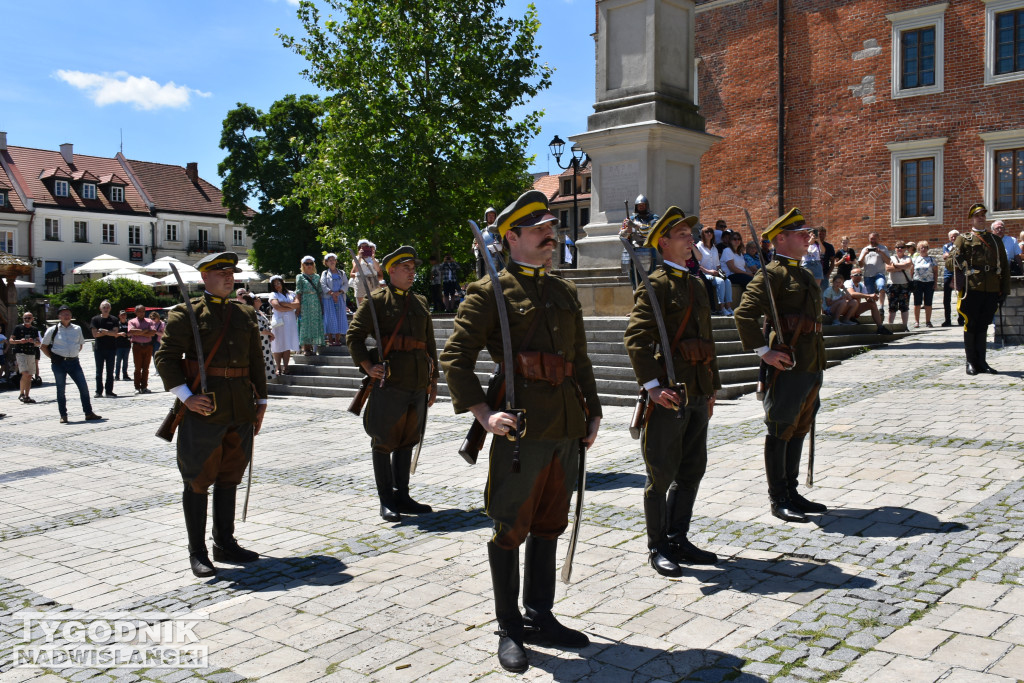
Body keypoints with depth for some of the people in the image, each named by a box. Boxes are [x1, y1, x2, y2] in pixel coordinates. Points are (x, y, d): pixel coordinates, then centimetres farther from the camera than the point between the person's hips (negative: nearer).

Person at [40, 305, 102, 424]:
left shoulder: (77, 329, 8)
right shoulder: (53, 330, 0)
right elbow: (43, 346, 8)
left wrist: (75, 354, 10)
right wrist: (53, 357, 1)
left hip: (74, 362, 2)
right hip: (59, 363, -2)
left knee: (84, 387, -1)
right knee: (60, 390, 4)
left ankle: (88, 413, 6)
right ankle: (63, 415, 13)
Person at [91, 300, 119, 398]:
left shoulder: (113, 320, 6)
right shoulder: (96, 319, 5)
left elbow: (115, 334, -4)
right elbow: (95, 334, -4)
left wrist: (104, 331, -12)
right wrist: (109, 332, -6)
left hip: (111, 348, 0)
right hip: (99, 348, 0)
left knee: (110, 371, 2)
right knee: (99, 371, 3)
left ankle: (109, 391, 6)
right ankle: (99, 392, 7)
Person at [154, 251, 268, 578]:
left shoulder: (245, 314, 14)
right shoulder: (187, 314, -3)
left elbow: (256, 359, 18)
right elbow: (166, 358, -6)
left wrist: (261, 400, 13)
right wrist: (186, 397, -16)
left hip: (240, 410, 6)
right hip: (204, 408, -5)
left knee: (229, 476, 13)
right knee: (198, 480, 1)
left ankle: (225, 544, 25)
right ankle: (197, 552, 11)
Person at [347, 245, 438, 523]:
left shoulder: (420, 302, 18)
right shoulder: (377, 300, 0)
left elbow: (430, 344, 21)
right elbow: (353, 336, -2)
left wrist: (433, 381, 18)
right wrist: (368, 367, -14)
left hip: (418, 384, 6)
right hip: (390, 383, -6)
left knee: (407, 441, 12)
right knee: (384, 442, 1)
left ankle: (402, 496, 21)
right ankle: (386, 501, 9)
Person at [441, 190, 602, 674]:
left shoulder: (565, 292, 17)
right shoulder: (490, 292, -4)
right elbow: (455, 357, -8)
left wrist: (593, 411, 14)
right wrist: (483, 414, -16)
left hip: (567, 430, 7)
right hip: (521, 429, -6)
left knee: (549, 526, 15)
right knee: (511, 529, 3)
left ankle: (540, 617, 30)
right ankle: (509, 629, 18)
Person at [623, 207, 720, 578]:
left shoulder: (696, 286, 18)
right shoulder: (654, 286, -8)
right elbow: (635, 338, -18)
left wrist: (711, 387, 19)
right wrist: (652, 386, -24)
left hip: (697, 394, 8)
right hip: (670, 394, -8)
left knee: (692, 469, 13)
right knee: (662, 474, 1)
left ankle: (678, 539, 26)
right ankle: (657, 548, 13)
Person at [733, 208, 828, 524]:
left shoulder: (805, 275, 18)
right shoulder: (772, 274, -11)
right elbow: (744, 313, -22)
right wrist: (764, 351, -22)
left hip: (812, 366, 9)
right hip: (788, 366, -9)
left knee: (799, 430, 15)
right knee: (780, 432, -1)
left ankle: (791, 492, 25)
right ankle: (778, 499, 8)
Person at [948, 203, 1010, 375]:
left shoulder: (996, 240, 17)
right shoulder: (963, 239, 6)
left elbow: (1004, 267, 17)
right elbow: (949, 263, -1)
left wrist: (1004, 290, 10)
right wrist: (956, 260, -25)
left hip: (991, 290, 3)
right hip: (972, 289, -3)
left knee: (983, 326, 8)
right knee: (971, 325, 0)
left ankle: (981, 362, 13)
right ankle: (971, 362, 7)